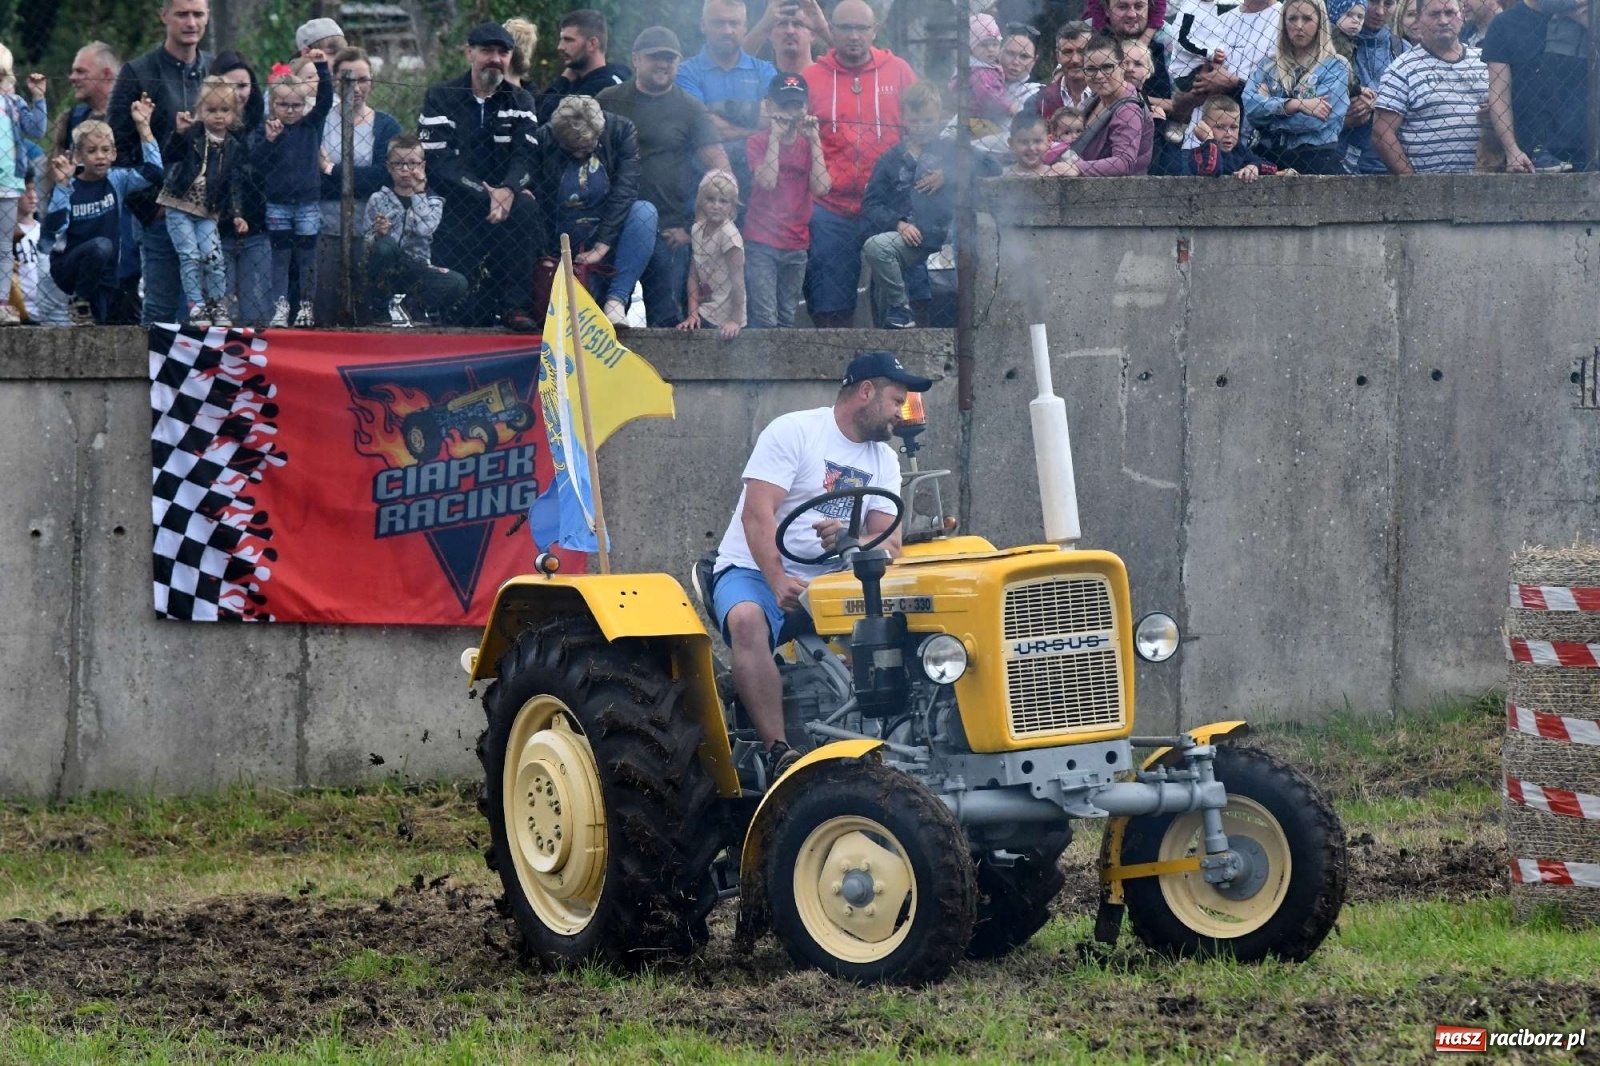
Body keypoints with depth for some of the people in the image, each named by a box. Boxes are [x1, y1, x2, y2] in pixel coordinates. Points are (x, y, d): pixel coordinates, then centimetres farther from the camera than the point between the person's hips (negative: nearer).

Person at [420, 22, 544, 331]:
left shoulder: (520, 101, 10)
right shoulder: (440, 98, 1)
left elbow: (527, 154, -5)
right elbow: (439, 161, -10)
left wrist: (507, 191, -28)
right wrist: (485, 196, -22)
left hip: (503, 199, 2)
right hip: (454, 208, -2)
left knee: (527, 210, -35)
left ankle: (515, 305, -27)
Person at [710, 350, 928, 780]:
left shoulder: (883, 460, 13)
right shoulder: (793, 432, -7)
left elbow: (889, 543, 2)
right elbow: (757, 514, -17)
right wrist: (779, 583, -31)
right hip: (752, 569, -5)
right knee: (748, 620, -38)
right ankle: (777, 751, -42)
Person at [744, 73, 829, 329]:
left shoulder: (811, 143, 9)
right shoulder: (758, 142, -1)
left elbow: (821, 187, -5)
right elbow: (767, 182, -17)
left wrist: (814, 140, -8)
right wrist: (775, 136, -15)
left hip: (796, 245, 4)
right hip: (761, 243, -4)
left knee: (787, 322, 9)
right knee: (765, 320, -14)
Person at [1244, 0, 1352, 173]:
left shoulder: (1335, 66, 4)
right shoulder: (1268, 65, 15)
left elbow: (1318, 119, -10)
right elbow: (1250, 107, -2)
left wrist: (1268, 107, -1)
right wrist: (1295, 105, -13)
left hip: (1316, 159, -3)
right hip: (1268, 157, 3)